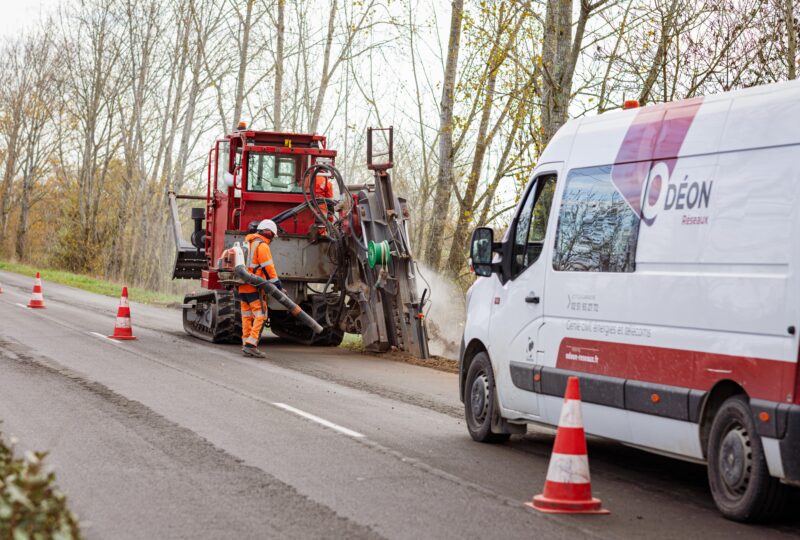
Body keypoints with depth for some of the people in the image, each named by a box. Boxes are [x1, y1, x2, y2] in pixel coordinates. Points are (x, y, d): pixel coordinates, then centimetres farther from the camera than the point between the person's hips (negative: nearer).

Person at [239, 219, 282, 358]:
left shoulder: (247, 243, 19)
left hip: (243, 287, 9)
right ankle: (251, 344, -16)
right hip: (254, 288, -9)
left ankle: (246, 344, 12)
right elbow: (268, 268, -14)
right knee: (260, 316, -8)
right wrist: (277, 284, -11)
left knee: (247, 317, 11)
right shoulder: (262, 246, -9)